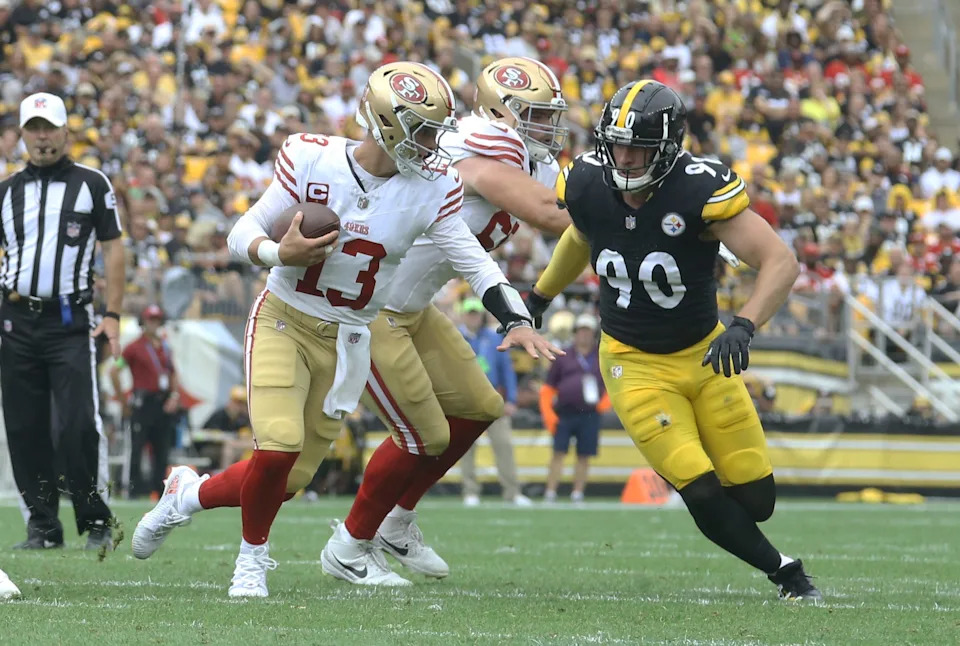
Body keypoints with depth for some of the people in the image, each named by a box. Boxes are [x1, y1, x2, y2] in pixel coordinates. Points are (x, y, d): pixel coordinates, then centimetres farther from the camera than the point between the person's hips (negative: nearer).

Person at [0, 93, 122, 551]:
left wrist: (112, 314, -3)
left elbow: (112, 249, 4)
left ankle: (96, 524, -3)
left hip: (70, 320, -3)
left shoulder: (92, 184, 5)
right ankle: (42, 525, 12)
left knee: (78, 425, -12)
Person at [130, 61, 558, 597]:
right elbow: (245, 231, -6)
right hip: (283, 322, -3)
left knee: (289, 480, 3)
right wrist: (279, 254, -27)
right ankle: (254, 554, 7)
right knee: (280, 446, -22)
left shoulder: (431, 187, -8)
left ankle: (189, 495, 33)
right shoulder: (312, 159, -13)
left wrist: (517, 321, -20)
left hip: (347, 342, 3)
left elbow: (473, 261, -7)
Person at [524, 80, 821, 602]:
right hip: (635, 364, 1)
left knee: (755, 499, 0)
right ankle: (784, 572, 9)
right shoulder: (587, 186, -13)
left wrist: (744, 326, -44)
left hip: (704, 354, -1)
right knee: (704, 496, -14)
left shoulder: (699, 190, -24)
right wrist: (541, 295, 28)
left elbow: (781, 263, -29)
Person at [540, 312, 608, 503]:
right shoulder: (563, 358, 7)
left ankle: (577, 495, 11)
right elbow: (547, 389, 8)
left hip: (589, 415, 1)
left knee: (584, 457, 3)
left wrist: (605, 402, 1)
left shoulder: (601, 360, 10)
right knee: (558, 453, -6)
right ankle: (550, 494, -5)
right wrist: (548, 414, -2)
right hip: (564, 414, -1)